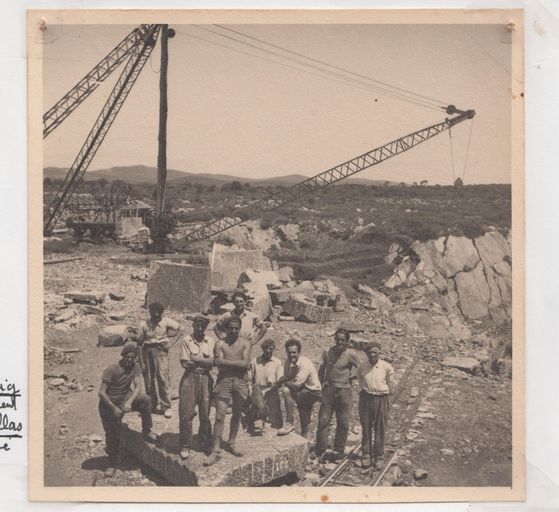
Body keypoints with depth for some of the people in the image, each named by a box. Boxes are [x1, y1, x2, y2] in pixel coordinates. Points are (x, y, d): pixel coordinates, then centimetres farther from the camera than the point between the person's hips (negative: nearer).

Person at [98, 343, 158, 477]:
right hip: (108, 404, -3)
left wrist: (130, 402, -34)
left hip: (124, 400, 3)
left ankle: (146, 431, -7)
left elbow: (138, 387, -17)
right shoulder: (112, 370, -22)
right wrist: (114, 409, -24)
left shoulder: (134, 367, -9)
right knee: (112, 436, 4)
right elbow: (101, 393, -22)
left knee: (145, 400, -23)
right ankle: (112, 464, 27)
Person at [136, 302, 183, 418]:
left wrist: (171, 343, -8)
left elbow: (180, 330, 1)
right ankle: (152, 405, 21)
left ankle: (166, 407, -4)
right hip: (148, 351, 2)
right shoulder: (144, 324, 2)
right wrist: (141, 362, -1)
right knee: (149, 379, 5)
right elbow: (140, 342, 3)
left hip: (161, 349, -2)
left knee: (163, 377, -10)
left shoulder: (166, 321, 0)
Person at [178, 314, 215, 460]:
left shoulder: (211, 341, 8)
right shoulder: (186, 341, 3)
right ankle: (185, 446, 8)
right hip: (189, 378, -1)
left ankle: (205, 443, 20)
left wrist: (196, 359, -10)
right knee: (186, 413, -3)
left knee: (205, 413, 4)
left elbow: (213, 362, -4)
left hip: (205, 379, 2)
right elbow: (185, 363, -6)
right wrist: (205, 362, -6)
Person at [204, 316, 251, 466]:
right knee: (220, 417, -5)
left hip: (240, 381, 2)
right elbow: (218, 362, -12)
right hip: (223, 380, -2)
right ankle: (215, 451, -1)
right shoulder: (220, 343, 1)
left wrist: (226, 361, -11)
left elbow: (245, 364, -10)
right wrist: (236, 363, -16)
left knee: (236, 414, 13)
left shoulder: (245, 344, 3)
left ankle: (231, 444, 31)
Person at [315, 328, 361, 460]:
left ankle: (339, 450, 20)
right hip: (328, 389, 2)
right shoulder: (327, 352, 1)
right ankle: (320, 449, 10)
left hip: (343, 390, -2)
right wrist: (321, 381, 8)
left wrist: (351, 377, -3)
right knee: (323, 420, 2)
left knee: (343, 422, 6)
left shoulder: (351, 355, -8)